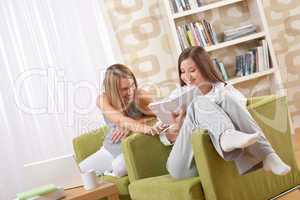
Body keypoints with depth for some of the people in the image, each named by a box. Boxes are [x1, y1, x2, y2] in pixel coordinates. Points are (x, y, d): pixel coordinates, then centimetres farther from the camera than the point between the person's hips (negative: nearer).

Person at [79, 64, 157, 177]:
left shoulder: (141, 96, -19)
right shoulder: (103, 99, -16)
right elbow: (120, 120, -34)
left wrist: (130, 125, -34)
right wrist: (141, 127, -55)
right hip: (110, 149, 3)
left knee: (119, 167, -30)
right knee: (83, 169, -2)